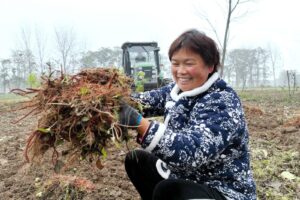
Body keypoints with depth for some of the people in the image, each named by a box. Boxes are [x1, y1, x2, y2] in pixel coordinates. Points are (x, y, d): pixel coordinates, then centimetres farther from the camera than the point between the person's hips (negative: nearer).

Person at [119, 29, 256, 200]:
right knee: (136, 159, 10)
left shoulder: (223, 103, -24)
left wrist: (139, 123, -45)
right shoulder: (177, 90, 1)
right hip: (184, 178, 8)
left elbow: (193, 151, -37)